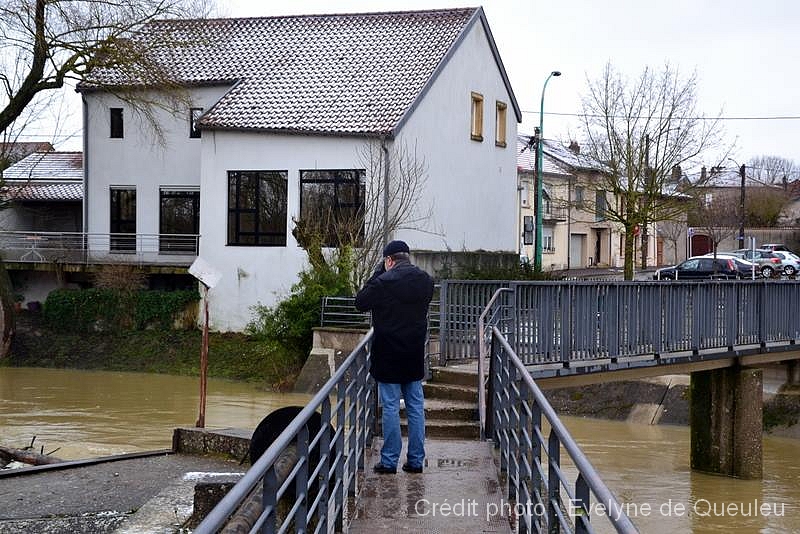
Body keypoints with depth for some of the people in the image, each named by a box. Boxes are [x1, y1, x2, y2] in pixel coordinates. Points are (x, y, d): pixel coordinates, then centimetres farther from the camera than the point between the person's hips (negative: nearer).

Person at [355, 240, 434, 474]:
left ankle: (389, 461, 4)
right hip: (415, 355, 5)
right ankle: (416, 460, 14)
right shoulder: (426, 281, 1)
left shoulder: (384, 281, -17)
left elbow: (361, 302, -4)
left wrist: (380, 271, -2)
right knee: (416, 407, 10)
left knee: (391, 407, 1)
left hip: (389, 355, -5)